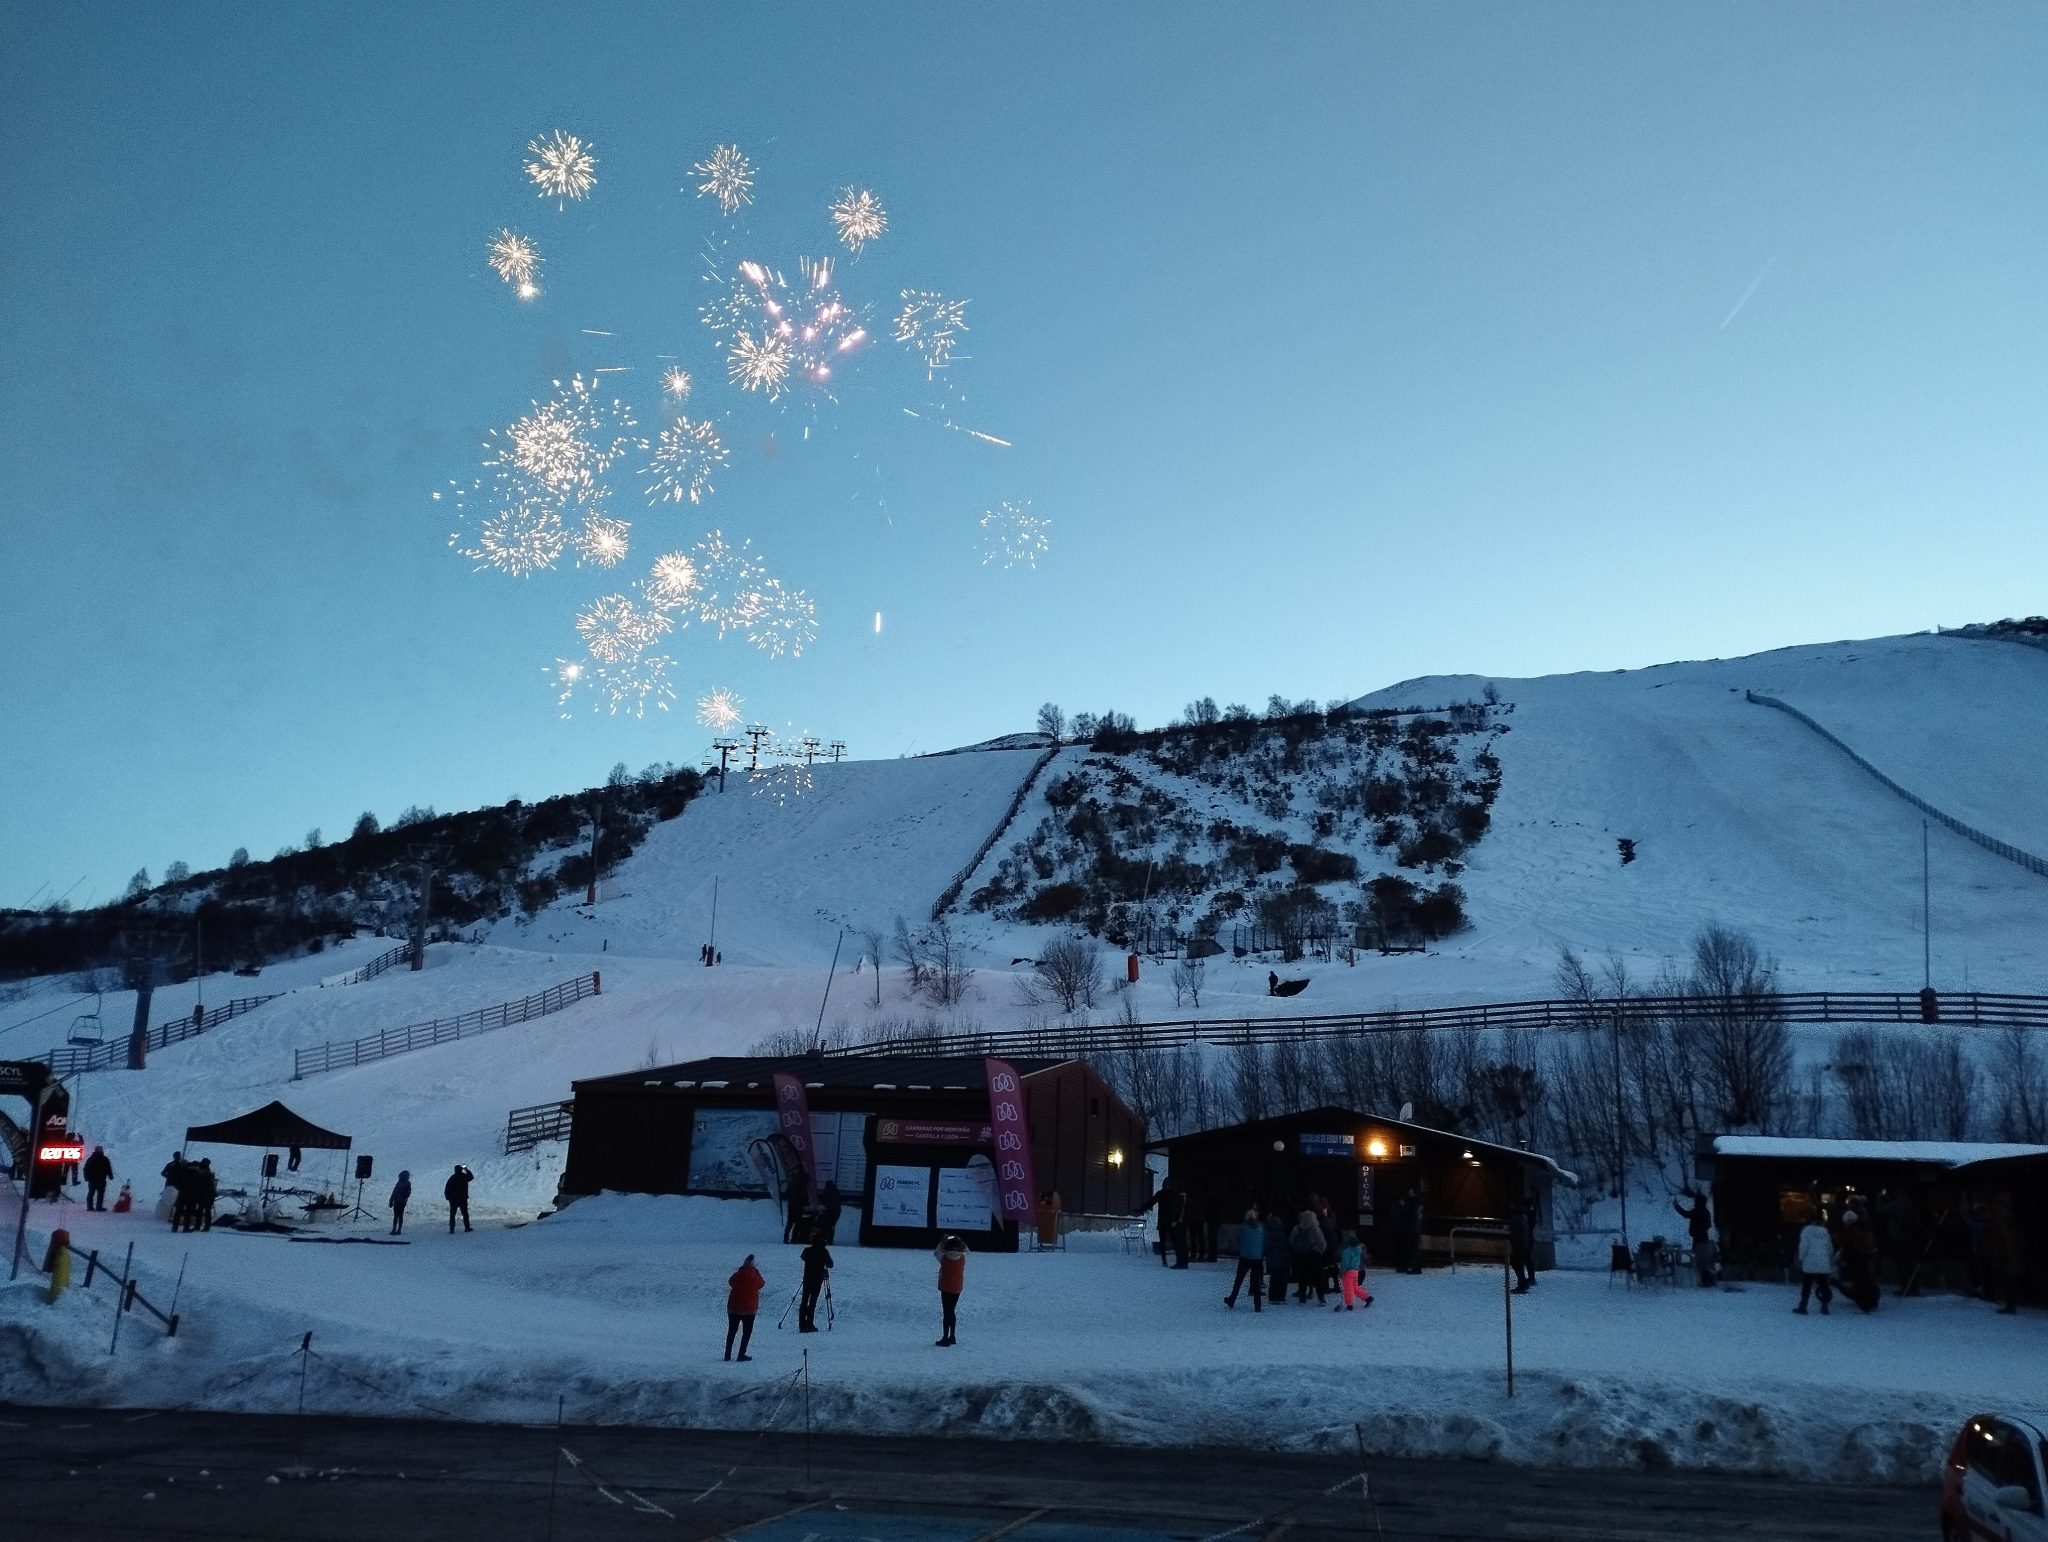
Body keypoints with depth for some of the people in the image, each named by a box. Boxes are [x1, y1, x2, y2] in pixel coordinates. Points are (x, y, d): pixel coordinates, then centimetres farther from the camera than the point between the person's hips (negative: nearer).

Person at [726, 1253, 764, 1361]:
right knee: (747, 1332, 10)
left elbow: (730, 1282, 9)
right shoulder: (756, 1277, -11)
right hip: (749, 1308, -2)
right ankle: (741, 1354, 4)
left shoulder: (736, 1275, -10)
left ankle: (728, 1354, 17)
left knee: (732, 1331, 15)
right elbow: (761, 1283, 9)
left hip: (733, 1307, 2)